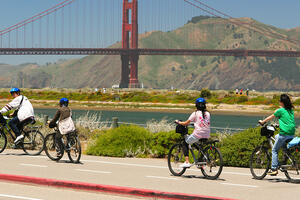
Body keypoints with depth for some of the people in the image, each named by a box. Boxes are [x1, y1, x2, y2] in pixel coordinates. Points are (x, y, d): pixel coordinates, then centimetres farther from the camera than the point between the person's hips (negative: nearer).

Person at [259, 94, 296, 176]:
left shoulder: (280, 110, -6)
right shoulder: (291, 110, 12)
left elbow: (270, 117, 7)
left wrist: (262, 122, 23)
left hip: (284, 133, -7)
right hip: (292, 134, 7)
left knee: (274, 150, 5)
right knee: (276, 137, 32)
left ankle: (274, 169, -2)